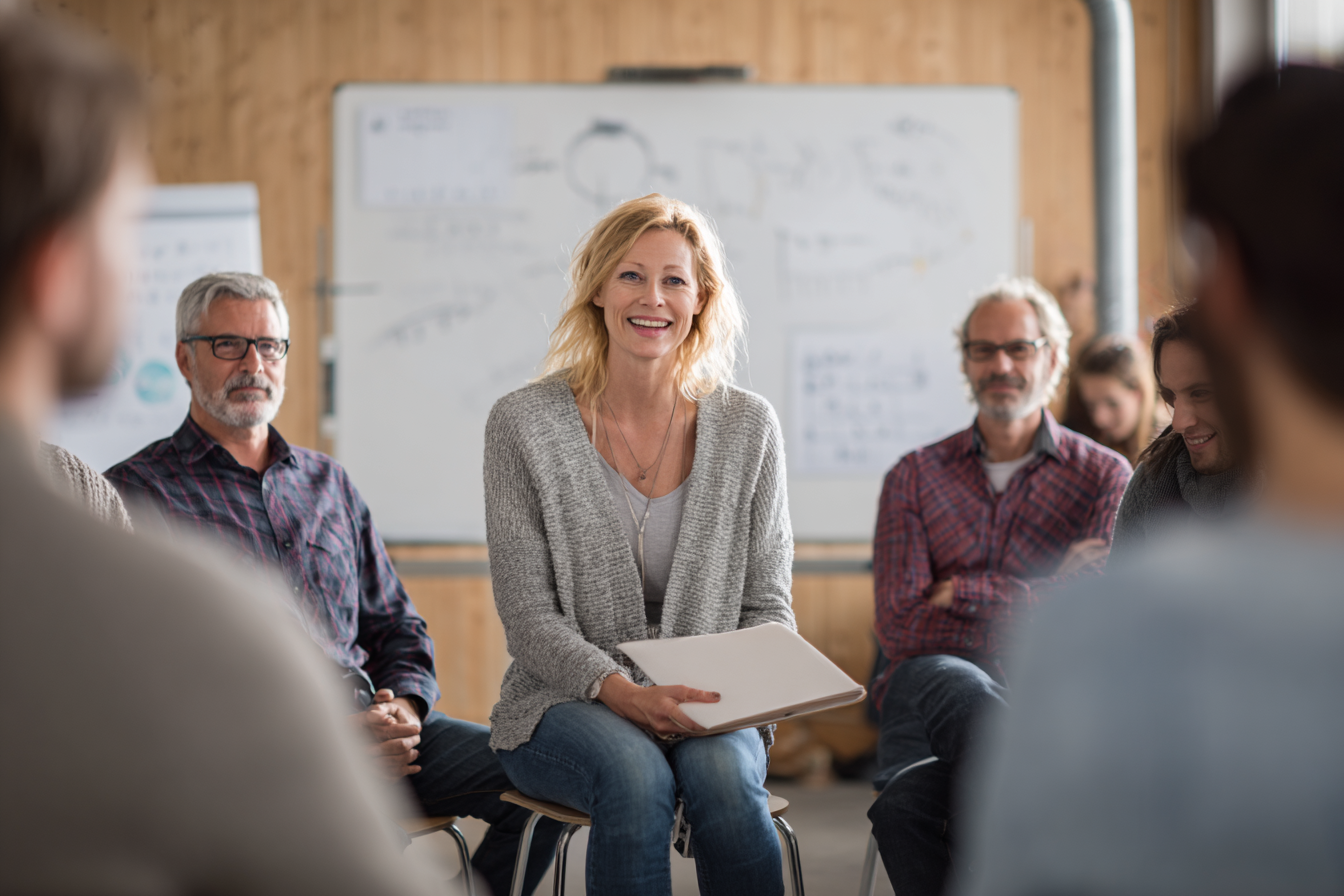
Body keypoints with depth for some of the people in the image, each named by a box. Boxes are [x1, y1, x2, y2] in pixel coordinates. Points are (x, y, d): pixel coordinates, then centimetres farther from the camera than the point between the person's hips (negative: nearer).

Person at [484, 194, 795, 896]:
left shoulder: (747, 428, 4)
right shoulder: (525, 424, -2)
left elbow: (767, 605, 8)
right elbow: (529, 616, -5)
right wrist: (622, 693, -22)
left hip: (710, 710, 2)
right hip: (565, 705, -1)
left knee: (722, 773, -32)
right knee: (636, 775, -34)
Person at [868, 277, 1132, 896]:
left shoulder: (1104, 476, 12)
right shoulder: (915, 478, 16)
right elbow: (898, 626, 3)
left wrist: (962, 591, -5)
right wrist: (1044, 589, -1)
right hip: (932, 678, 2)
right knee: (970, 695, -39)